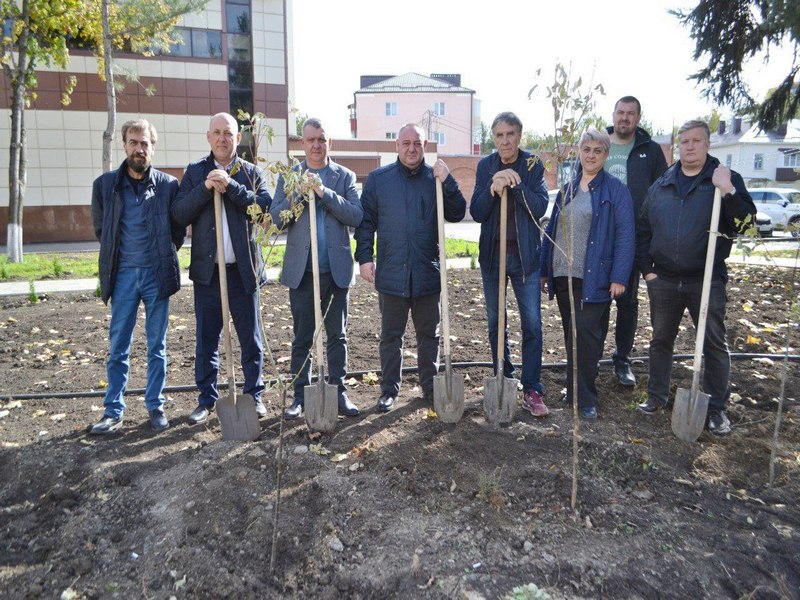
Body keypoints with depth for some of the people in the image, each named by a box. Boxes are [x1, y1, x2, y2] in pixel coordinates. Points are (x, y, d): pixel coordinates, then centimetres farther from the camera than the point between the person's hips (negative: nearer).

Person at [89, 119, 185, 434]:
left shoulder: (168, 185, -2)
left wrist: (163, 254, 8)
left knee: (157, 345, 8)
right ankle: (113, 410, 16)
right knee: (118, 346, 5)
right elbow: (100, 227, 15)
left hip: (157, 273, -1)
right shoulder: (105, 184, 2)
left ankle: (155, 406, 20)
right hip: (123, 274, 1)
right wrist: (116, 254, 13)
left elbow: (178, 228, 9)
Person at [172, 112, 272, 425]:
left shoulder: (252, 172, 6)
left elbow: (265, 207, -10)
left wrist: (231, 186, -17)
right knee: (206, 338, 8)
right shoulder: (194, 172, 8)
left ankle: (254, 395, 21)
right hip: (207, 269, 1)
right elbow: (179, 214, -1)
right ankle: (207, 399, 21)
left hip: (243, 269, -1)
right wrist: (205, 188, -13)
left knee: (250, 337, 7)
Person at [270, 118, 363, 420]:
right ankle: (300, 395, 19)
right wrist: (294, 198, -17)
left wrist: (326, 193, -16)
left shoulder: (345, 176, 6)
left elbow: (356, 216, -7)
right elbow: (277, 219, -1)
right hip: (302, 269, 0)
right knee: (302, 337, 7)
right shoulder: (288, 177, 7)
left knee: (337, 335, 9)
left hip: (337, 269, 0)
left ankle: (338, 391, 20)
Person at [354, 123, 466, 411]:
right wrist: (364, 257, -4)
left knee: (429, 334, 12)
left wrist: (448, 182, -14)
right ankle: (389, 389, 22)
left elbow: (457, 214, -2)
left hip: (427, 272, 1)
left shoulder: (437, 177, 5)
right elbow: (365, 222, 4)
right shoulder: (377, 179, 4)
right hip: (391, 272, -1)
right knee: (391, 335, 9)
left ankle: (430, 387, 26)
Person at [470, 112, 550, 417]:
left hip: (525, 254, -2)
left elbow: (540, 207, -11)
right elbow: (476, 212, -4)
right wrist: (493, 187, -20)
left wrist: (515, 184, -22)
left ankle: (532, 391, 4)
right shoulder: (486, 166, 3)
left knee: (532, 324, -4)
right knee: (495, 323, 10)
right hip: (492, 254, 2)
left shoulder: (532, 165, -1)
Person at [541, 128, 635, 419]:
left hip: (593, 278, -5)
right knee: (572, 336, 12)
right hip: (563, 275, 5)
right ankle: (577, 390, 25)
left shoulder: (615, 189, -2)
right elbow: (552, 230, 16)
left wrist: (619, 276, -15)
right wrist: (545, 270, 14)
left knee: (585, 334, -8)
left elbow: (625, 236, -8)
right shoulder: (567, 189, 14)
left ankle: (584, 397, 4)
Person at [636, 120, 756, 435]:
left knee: (715, 344, 4)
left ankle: (716, 408, 17)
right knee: (660, 340, 13)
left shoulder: (726, 179, 0)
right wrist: (647, 269, 5)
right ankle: (657, 396, 28)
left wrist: (728, 191, -26)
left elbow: (745, 220, -12)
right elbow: (643, 230, 12)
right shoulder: (660, 186, 9)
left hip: (707, 281, -3)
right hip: (663, 281, 3)